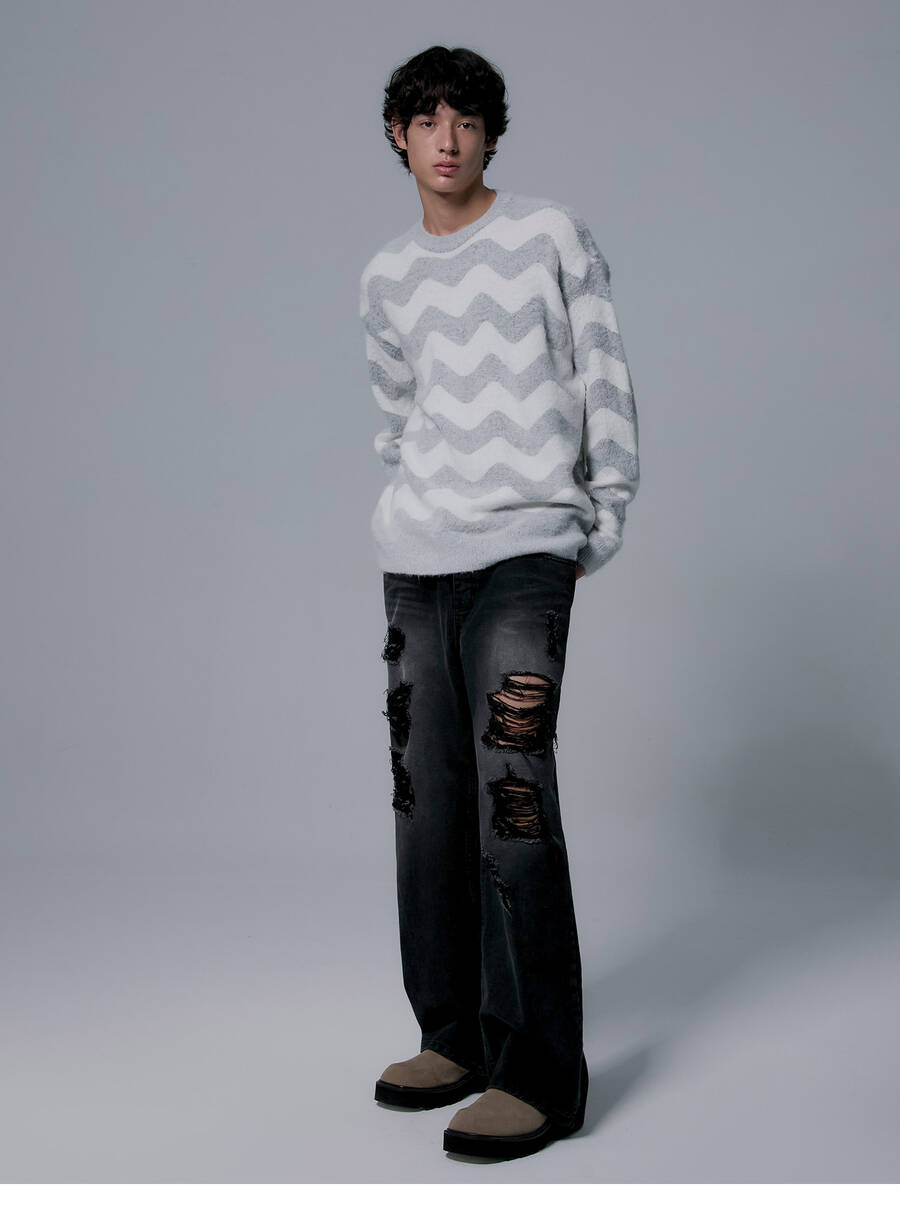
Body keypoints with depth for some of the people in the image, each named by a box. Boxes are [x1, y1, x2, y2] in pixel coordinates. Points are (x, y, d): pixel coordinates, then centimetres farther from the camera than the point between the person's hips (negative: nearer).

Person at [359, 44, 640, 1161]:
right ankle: (454, 1035, 18)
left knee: (511, 803, -12)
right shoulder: (386, 280, 15)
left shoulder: (551, 237, 4)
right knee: (427, 800, 6)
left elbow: (605, 387, 4)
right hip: (416, 560, 5)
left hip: (521, 559, -5)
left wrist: (601, 527, 3)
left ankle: (541, 1074, -6)